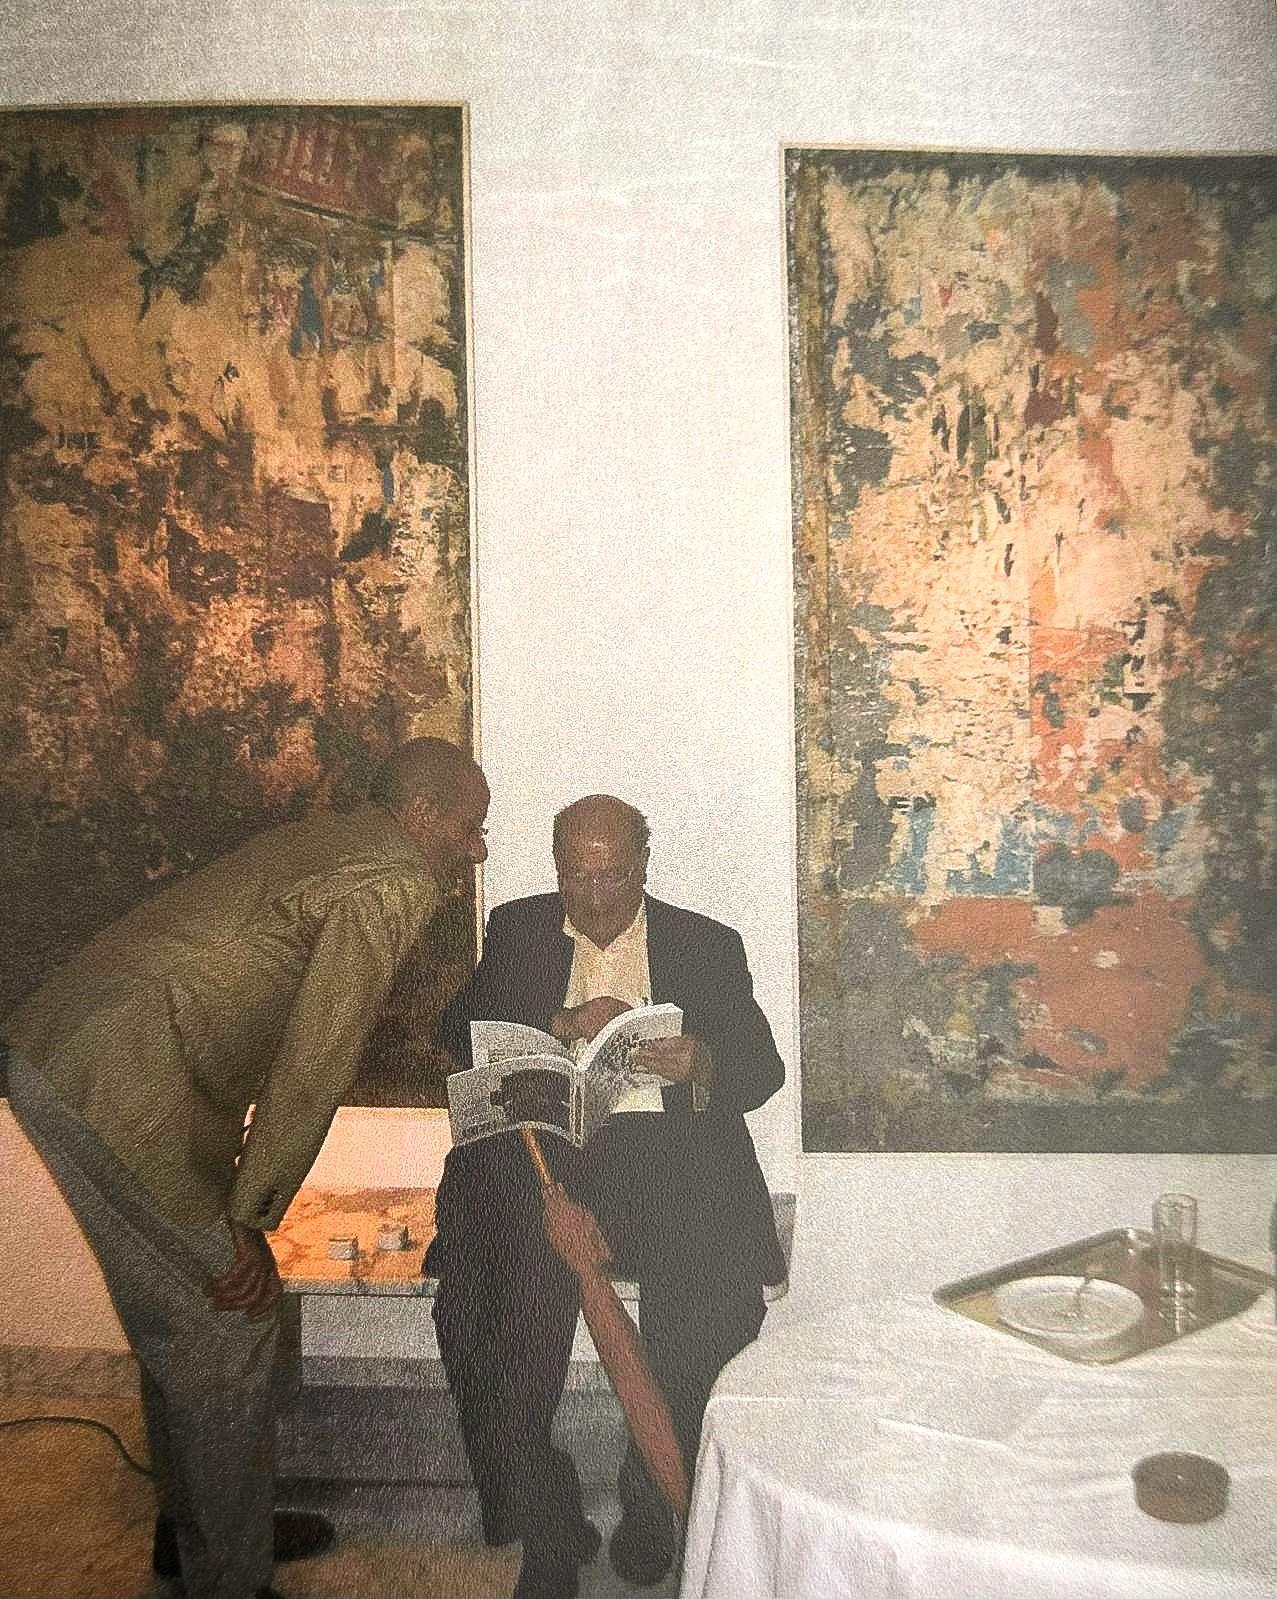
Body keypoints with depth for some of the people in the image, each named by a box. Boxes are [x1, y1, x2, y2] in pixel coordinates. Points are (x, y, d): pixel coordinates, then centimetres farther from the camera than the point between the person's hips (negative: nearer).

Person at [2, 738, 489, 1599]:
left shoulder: (328, 844, 18)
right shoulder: (393, 882, -13)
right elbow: (316, 1060, -17)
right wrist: (250, 1221, -9)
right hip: (121, 1090, -10)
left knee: (183, 1316, 21)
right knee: (228, 1322, 2)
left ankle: (197, 1525, 39)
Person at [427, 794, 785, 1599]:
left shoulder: (707, 944, 14)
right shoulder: (517, 930, 17)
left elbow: (762, 1067, 7)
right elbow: (461, 1033, 5)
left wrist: (700, 1064, -15)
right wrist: (563, 1024, -11)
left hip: (664, 1142, 0)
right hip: (539, 1144, 1)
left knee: (718, 1306, -23)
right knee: (479, 1308, -23)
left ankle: (651, 1496, 6)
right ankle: (547, 1529, 2)